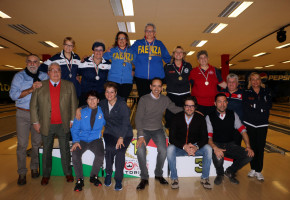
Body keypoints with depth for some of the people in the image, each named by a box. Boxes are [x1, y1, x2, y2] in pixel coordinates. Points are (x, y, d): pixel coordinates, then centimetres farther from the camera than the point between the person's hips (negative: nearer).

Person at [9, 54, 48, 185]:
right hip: (23, 114, -1)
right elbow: (13, 94, -7)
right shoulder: (19, 76, 3)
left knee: (37, 143, 8)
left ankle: (34, 168, 26)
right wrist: (31, 89, -16)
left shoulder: (44, 76, 8)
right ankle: (22, 173, 11)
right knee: (22, 144, -2)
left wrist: (42, 86, -17)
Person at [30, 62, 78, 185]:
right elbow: (33, 105, 4)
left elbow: (74, 105, 3)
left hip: (64, 125, 0)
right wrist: (35, 122, 0)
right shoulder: (40, 86, 3)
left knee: (65, 150, 11)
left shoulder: (69, 85, 3)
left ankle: (68, 173, 26)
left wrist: (72, 120, -1)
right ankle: (46, 175, 29)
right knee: (46, 151, 13)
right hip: (46, 125, 1)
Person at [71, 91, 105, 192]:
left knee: (100, 155, -27)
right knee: (75, 155, -27)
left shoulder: (102, 112, 5)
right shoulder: (82, 112, 4)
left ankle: (93, 176, 2)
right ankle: (79, 180, -4)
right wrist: (76, 141, -10)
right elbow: (74, 128, 4)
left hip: (95, 139, 0)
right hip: (82, 139, 1)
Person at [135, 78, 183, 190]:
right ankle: (144, 178, -4)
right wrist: (140, 136, -19)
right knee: (140, 150, -26)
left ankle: (158, 174, 7)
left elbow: (175, 109, 15)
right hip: (144, 130, -2)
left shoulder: (165, 100, 2)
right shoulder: (144, 99, -8)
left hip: (158, 130, 2)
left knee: (163, 151, -22)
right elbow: (138, 118, -10)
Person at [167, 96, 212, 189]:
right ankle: (174, 178, -13)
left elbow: (204, 137, -8)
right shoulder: (177, 118, -10)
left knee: (208, 149, -25)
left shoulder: (200, 118, -5)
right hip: (179, 148, -1)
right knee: (170, 149, -31)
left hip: (195, 147, 2)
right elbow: (171, 138, -13)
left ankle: (205, 178, -6)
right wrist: (184, 146, -28)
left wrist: (196, 147, -28)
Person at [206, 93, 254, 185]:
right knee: (218, 157, -36)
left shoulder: (233, 115, 6)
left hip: (230, 145, 4)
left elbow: (242, 130, 2)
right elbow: (209, 137, -13)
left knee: (249, 155, -18)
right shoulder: (209, 117, -5)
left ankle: (230, 172, 9)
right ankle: (220, 174, 3)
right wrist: (215, 148, -32)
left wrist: (248, 146, -12)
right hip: (216, 145, -4)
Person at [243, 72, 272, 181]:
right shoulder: (246, 93, 0)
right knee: (252, 146, 7)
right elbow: (247, 109, -10)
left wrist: (255, 104, -16)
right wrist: (262, 110, -14)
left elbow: (269, 105, -8)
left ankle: (258, 171, 13)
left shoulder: (266, 92, 6)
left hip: (262, 124, 1)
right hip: (250, 124, -1)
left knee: (260, 147, 2)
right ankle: (253, 169, 22)